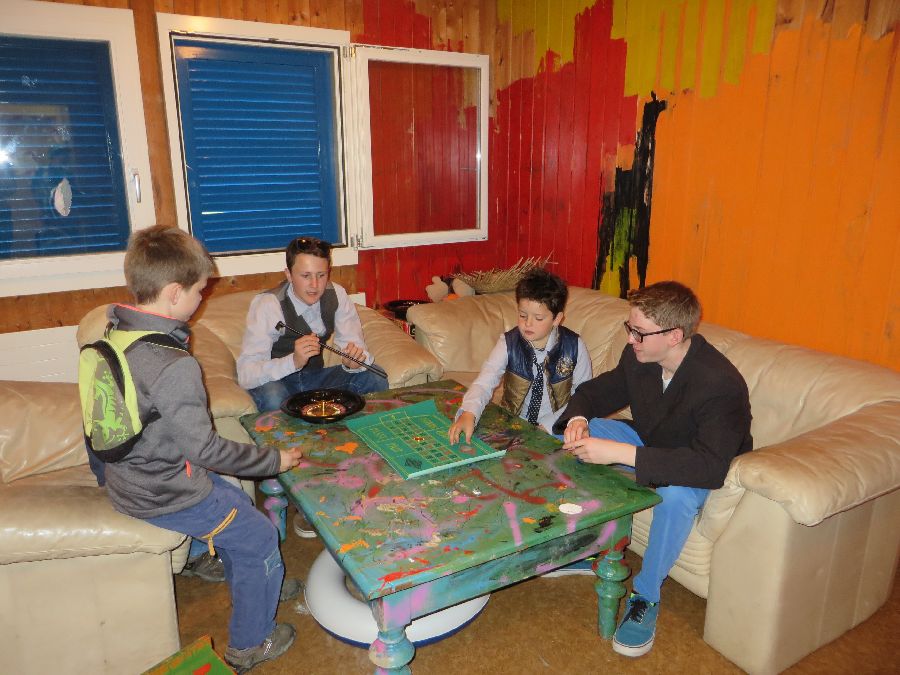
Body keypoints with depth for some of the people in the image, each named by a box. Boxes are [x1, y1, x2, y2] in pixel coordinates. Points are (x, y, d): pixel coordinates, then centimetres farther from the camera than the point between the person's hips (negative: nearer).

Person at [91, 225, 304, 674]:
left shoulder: (115, 335, -3)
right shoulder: (174, 366, -31)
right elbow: (204, 448, -26)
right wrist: (274, 459, -15)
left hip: (125, 474, 9)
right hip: (161, 494, -9)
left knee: (235, 503, 26)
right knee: (259, 535, 7)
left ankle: (254, 585, 48)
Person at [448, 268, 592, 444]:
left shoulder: (574, 346, -8)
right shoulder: (508, 343, -8)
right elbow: (484, 382, -18)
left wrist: (549, 424, -14)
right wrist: (468, 413, -38)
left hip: (556, 428, 0)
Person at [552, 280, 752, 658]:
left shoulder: (722, 385, -33)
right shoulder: (638, 358, -14)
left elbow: (710, 466, -44)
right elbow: (594, 391, 1)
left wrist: (619, 453, -49)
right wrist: (578, 418, -25)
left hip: (698, 473, -6)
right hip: (649, 444, 7)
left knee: (676, 492, -39)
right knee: (582, 430, -9)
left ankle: (646, 595, -13)